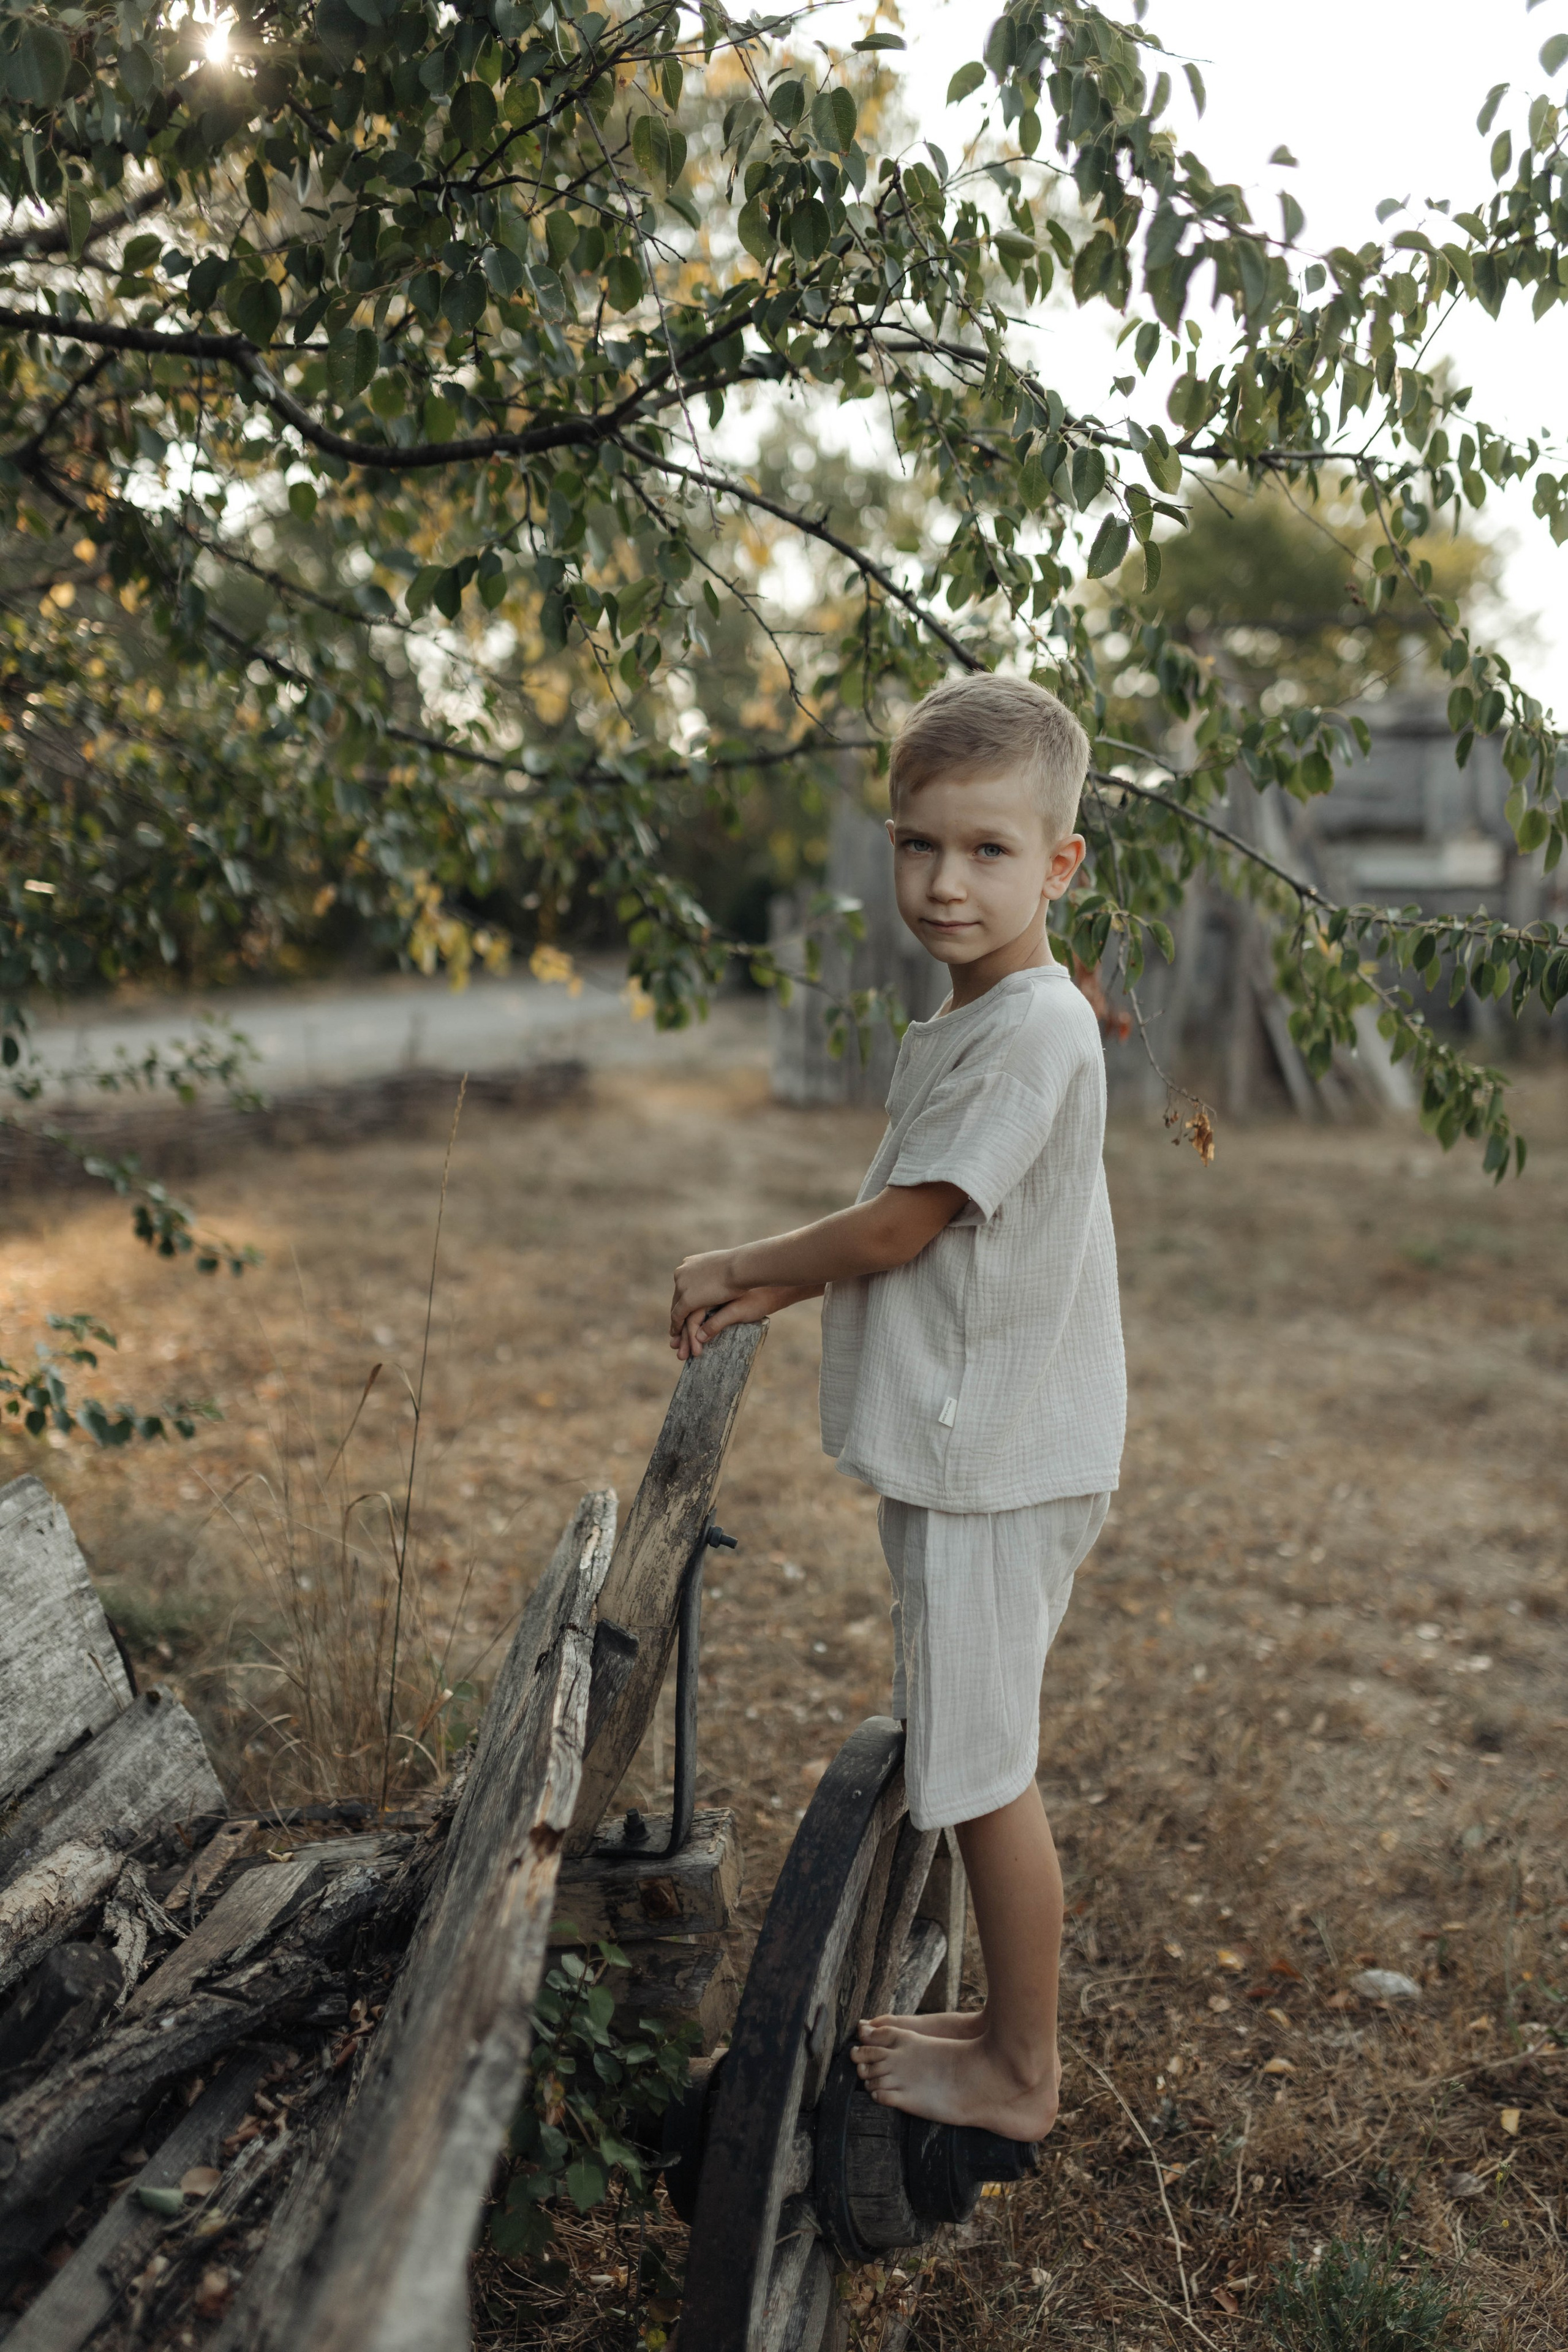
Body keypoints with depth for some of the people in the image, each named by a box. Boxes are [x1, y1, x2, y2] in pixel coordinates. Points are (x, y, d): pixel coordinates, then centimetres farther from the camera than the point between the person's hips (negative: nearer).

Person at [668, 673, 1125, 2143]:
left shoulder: (1035, 1031, -20)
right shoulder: (969, 1028, 12)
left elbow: (897, 1229, -19)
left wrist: (737, 1267, -5)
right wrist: (785, 1288, 7)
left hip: (993, 1457, -10)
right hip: (965, 1446, 10)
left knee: (987, 1771, 3)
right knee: (973, 1760, 19)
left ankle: (1020, 2075, 20)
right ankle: (1010, 2021, 35)